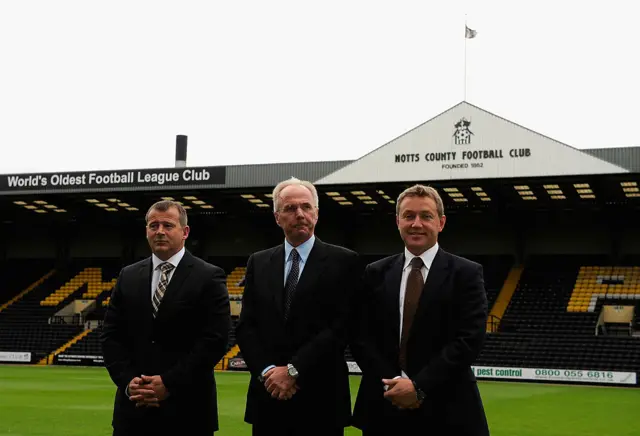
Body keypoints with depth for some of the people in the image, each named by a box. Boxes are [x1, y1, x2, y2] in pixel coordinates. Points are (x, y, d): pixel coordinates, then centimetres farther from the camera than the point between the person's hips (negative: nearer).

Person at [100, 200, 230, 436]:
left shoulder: (209, 278, -3)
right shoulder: (128, 277, 11)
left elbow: (214, 340, -10)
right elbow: (111, 335, 9)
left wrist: (169, 383, -13)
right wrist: (127, 381, -6)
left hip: (186, 409, -3)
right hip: (133, 407, 3)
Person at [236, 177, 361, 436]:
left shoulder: (343, 262, -1)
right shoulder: (258, 263, 11)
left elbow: (342, 326, -9)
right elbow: (246, 327, 6)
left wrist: (294, 370, -13)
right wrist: (267, 371, -9)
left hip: (320, 399, -3)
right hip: (268, 397, 3)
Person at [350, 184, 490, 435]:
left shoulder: (466, 274, -1)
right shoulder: (375, 274, 8)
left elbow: (469, 339, -9)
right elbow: (360, 337, 3)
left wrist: (419, 386, -14)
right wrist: (392, 383, -11)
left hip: (446, 411, -2)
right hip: (384, 409, 2)